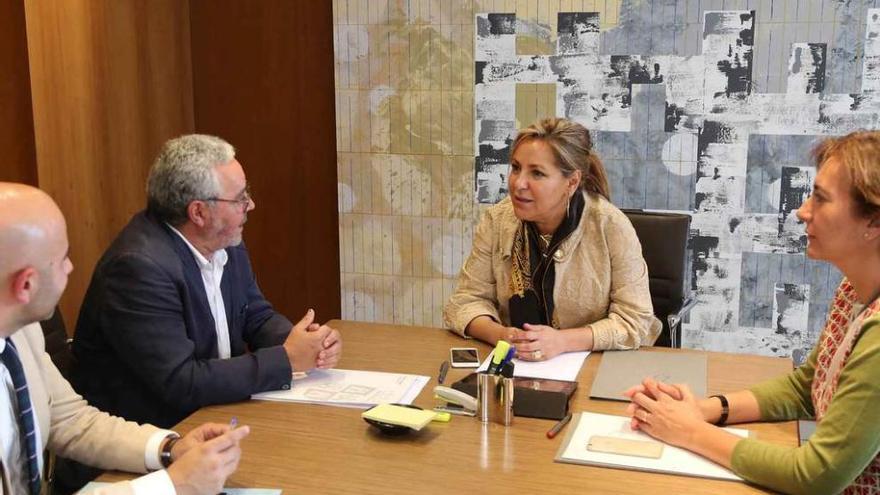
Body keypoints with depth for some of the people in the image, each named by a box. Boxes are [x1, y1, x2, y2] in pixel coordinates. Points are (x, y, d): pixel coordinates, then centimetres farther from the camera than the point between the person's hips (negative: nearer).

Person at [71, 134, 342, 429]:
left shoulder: (224, 241, 0)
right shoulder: (140, 266, -23)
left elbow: (257, 316, 12)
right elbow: (179, 383, -25)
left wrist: (309, 342, -8)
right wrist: (286, 359, -20)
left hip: (211, 412, 7)